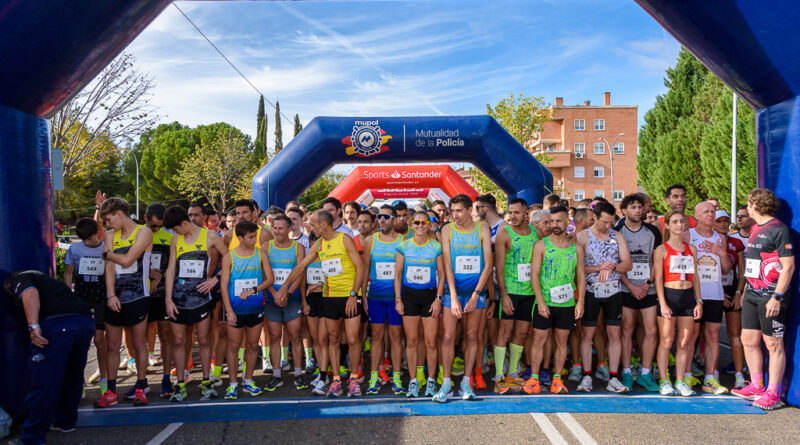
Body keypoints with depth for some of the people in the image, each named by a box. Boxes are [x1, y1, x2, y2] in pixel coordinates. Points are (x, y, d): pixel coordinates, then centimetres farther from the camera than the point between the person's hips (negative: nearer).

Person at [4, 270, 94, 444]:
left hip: (58, 324, -8)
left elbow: (30, 293, -9)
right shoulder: (43, 279, 39)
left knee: (43, 382, 2)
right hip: (86, 320, 8)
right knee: (72, 376, 22)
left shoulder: (19, 277, 15)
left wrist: (33, 326, -19)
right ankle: (66, 421, 38)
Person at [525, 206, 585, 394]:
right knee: (539, 340, 1)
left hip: (567, 304, 2)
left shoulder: (576, 248, 7)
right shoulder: (541, 245, 0)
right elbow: (534, 274, -4)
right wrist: (541, 301, -12)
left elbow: (581, 276, 9)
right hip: (544, 303, -2)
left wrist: (580, 301, -1)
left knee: (562, 342, 8)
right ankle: (534, 378, 10)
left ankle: (557, 379, 18)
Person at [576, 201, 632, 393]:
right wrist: (599, 268, -16)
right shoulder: (582, 236, -1)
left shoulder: (617, 236, 8)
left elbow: (628, 264, 2)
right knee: (587, 334, 1)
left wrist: (612, 267, -15)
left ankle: (613, 379, 12)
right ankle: (587, 377, 10)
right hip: (591, 291, -3)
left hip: (613, 290, 3)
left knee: (614, 334, 5)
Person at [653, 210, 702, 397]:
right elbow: (658, 278, -5)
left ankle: (680, 381, 15)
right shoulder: (661, 249, 0)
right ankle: (664, 382, 7)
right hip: (669, 295, -4)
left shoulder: (691, 249, 13)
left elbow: (695, 277, 14)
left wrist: (698, 301, 7)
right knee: (666, 342, -1)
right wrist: (663, 303, -12)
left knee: (684, 342, 6)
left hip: (688, 297, 4)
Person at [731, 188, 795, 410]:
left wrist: (777, 297, -20)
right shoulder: (755, 229, 14)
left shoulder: (779, 229, -12)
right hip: (753, 293, 9)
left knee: (773, 344, 0)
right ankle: (756, 387, 24)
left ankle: (773, 394, 9)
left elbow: (789, 266, -16)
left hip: (771, 295, -9)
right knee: (748, 340, 12)